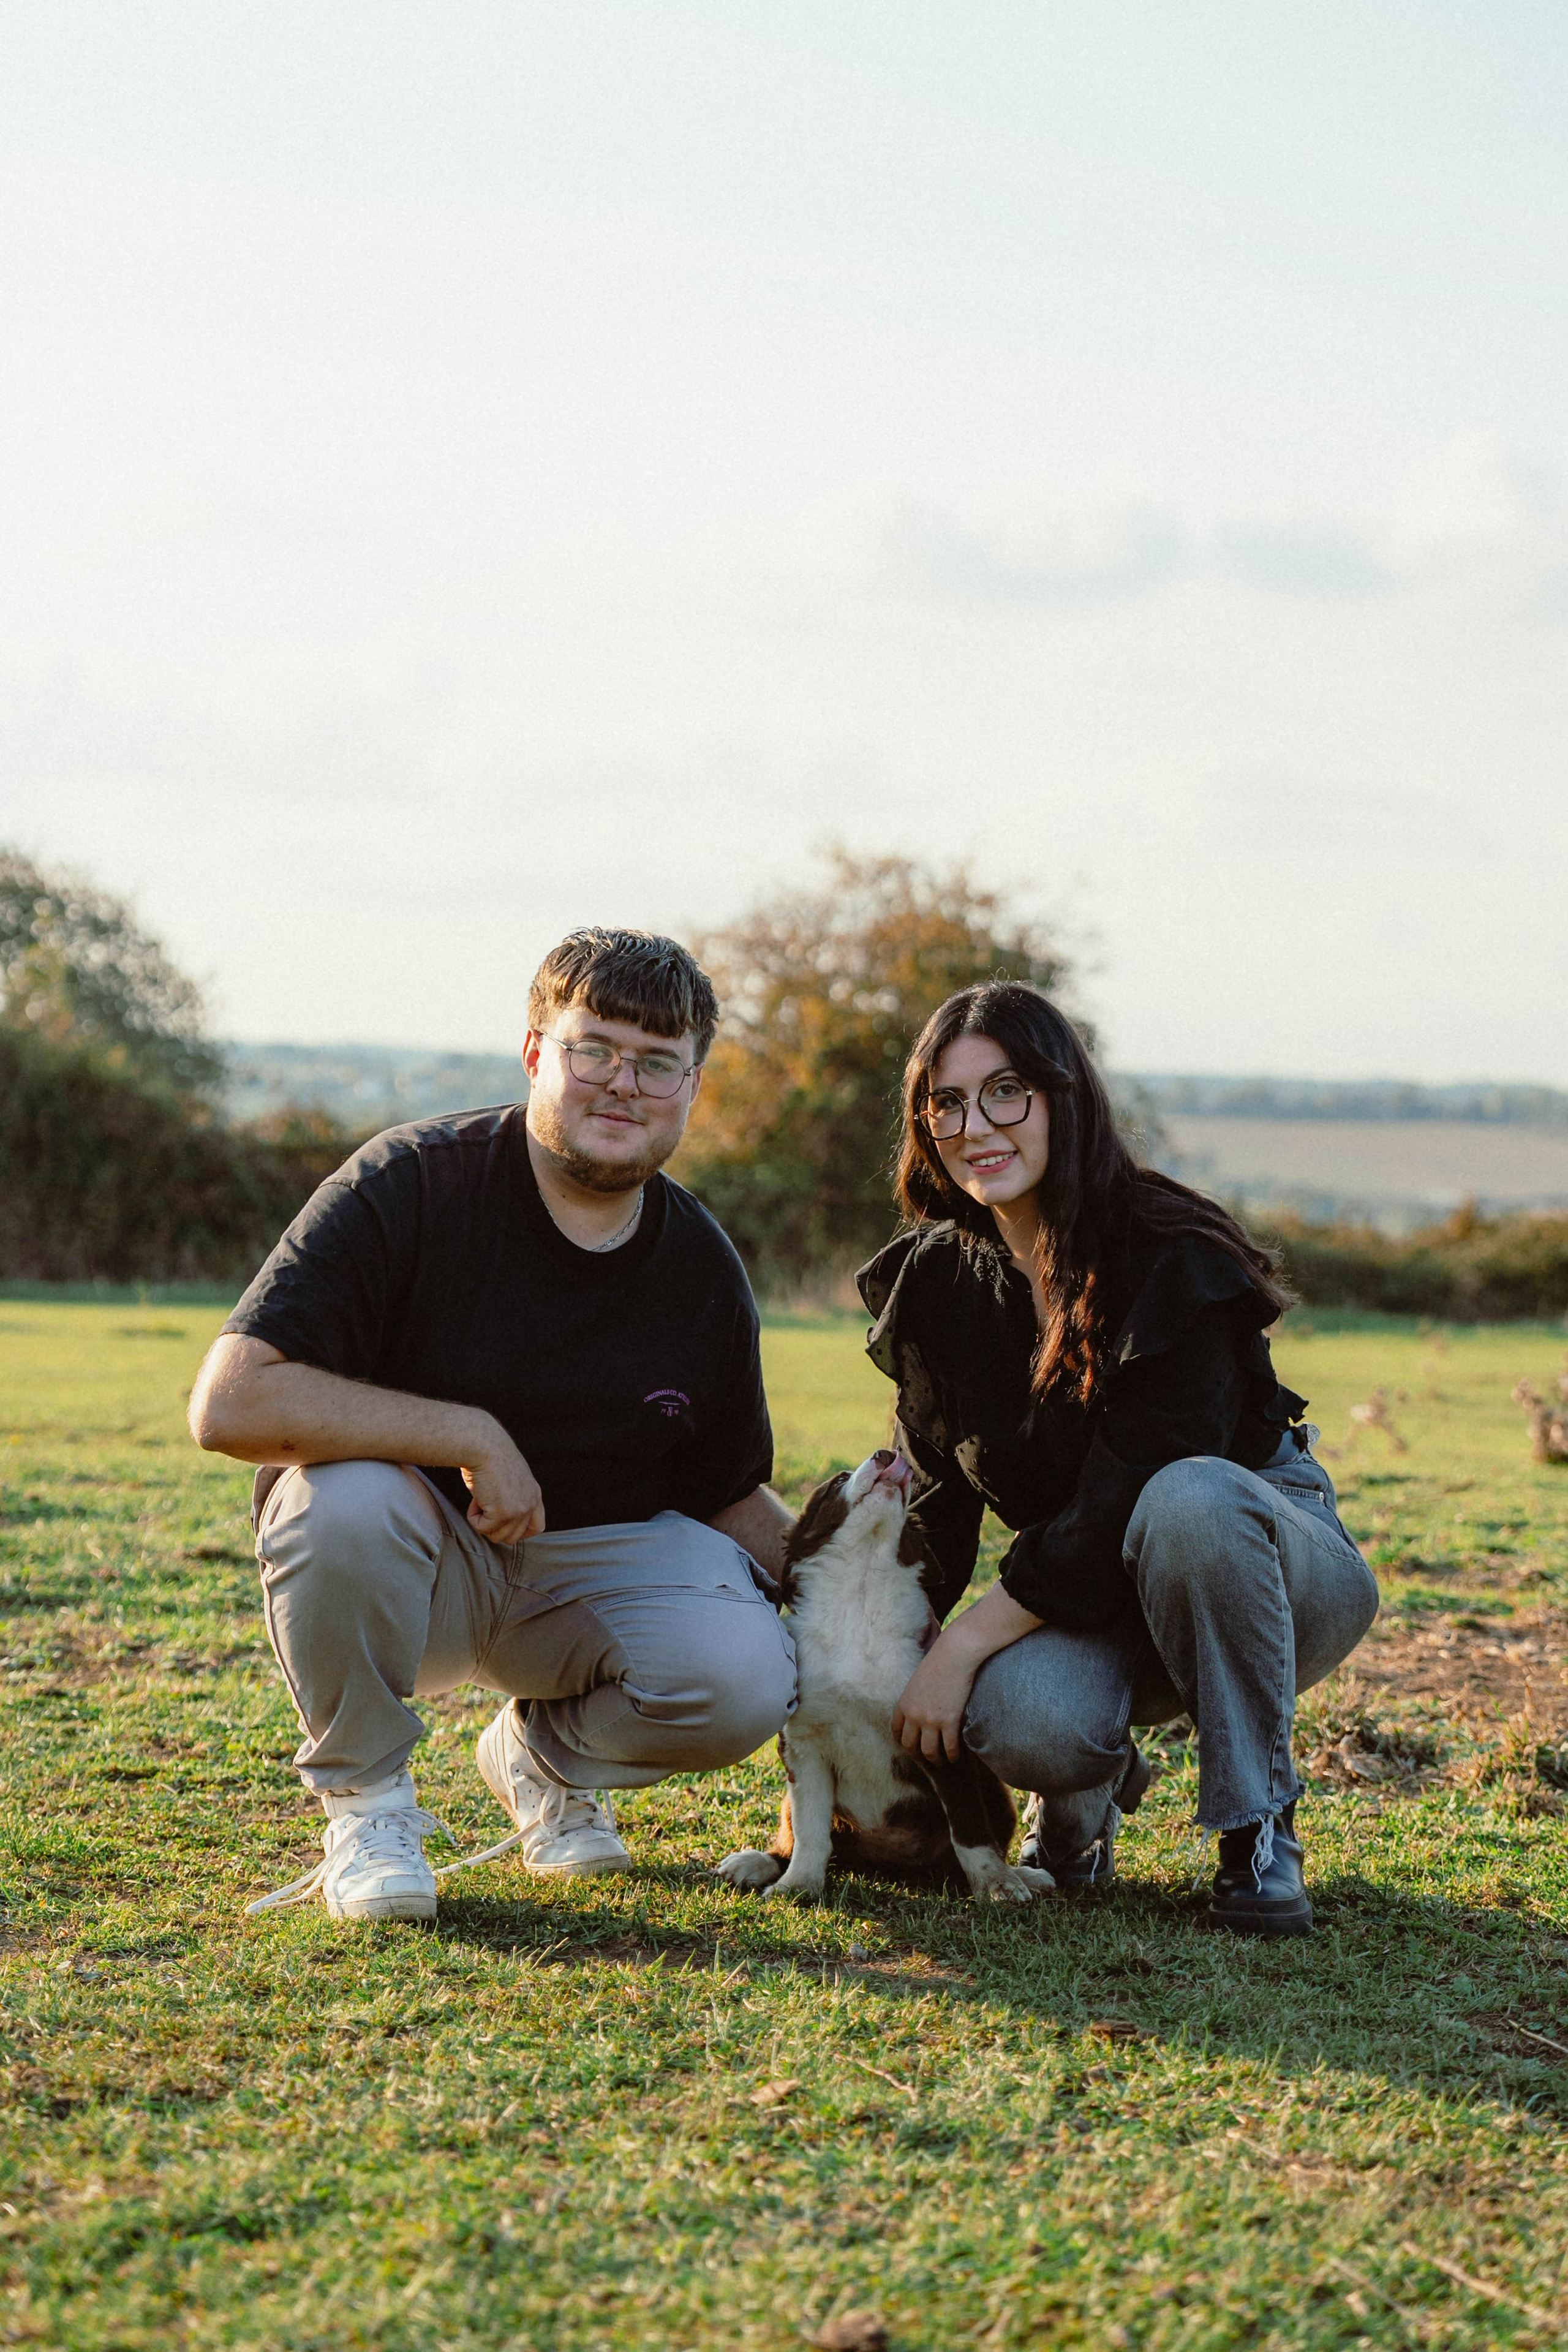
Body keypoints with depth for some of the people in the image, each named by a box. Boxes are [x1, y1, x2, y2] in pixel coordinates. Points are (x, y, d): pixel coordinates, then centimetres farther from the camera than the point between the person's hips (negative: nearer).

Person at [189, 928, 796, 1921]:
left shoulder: (703, 1272, -3)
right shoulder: (410, 1186, -19)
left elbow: (733, 1497, 9)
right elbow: (231, 1402, -28)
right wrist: (471, 1436, -29)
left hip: (599, 1559, 3)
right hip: (411, 1563, -3)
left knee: (745, 1679, -26)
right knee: (342, 1497, -38)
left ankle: (543, 1756, 10)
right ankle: (365, 1796, -9)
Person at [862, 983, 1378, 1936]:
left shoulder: (1176, 1259, -21)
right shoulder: (937, 1282, -2)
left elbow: (1125, 1500, -25)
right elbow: (934, 1507, 2)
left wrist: (967, 1641, -26)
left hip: (1268, 1559, -3)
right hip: (1092, 1604, 3)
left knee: (1187, 1501, -40)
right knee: (1019, 1715, -33)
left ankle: (1259, 1827, -20)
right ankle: (1088, 1791, 7)